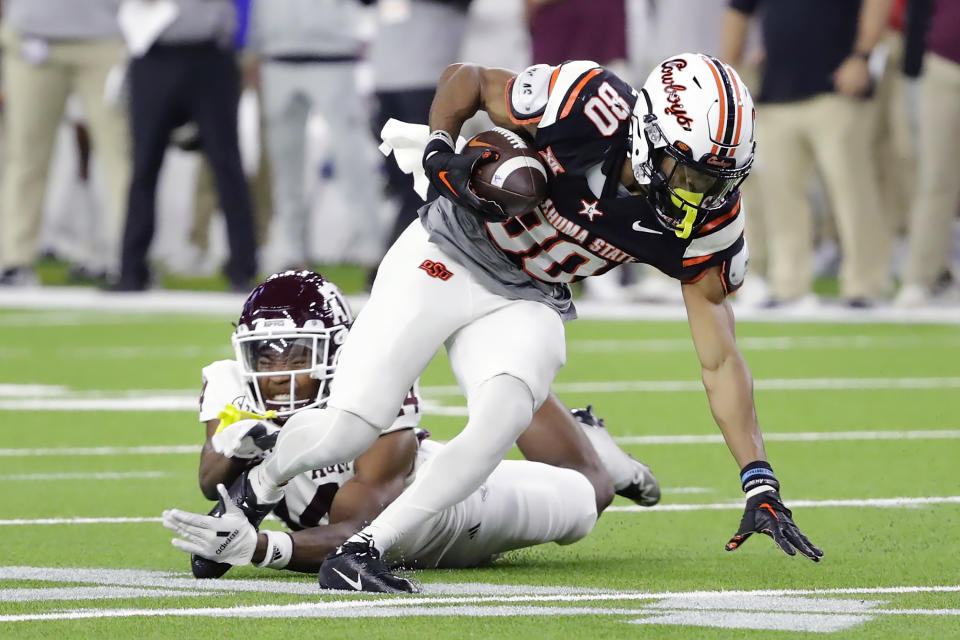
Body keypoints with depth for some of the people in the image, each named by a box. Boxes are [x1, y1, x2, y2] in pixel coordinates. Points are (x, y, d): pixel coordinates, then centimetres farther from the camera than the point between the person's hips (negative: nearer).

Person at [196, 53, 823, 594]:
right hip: (447, 257, -3)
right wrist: (440, 149, -26)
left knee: (504, 417, -29)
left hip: (527, 304, 3)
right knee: (345, 430, -12)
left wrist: (761, 485, -15)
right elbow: (466, 79, -8)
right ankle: (255, 489, 23)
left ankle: (369, 545, -16)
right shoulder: (594, 106, -27)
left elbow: (720, 358, -9)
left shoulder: (706, 219, -15)